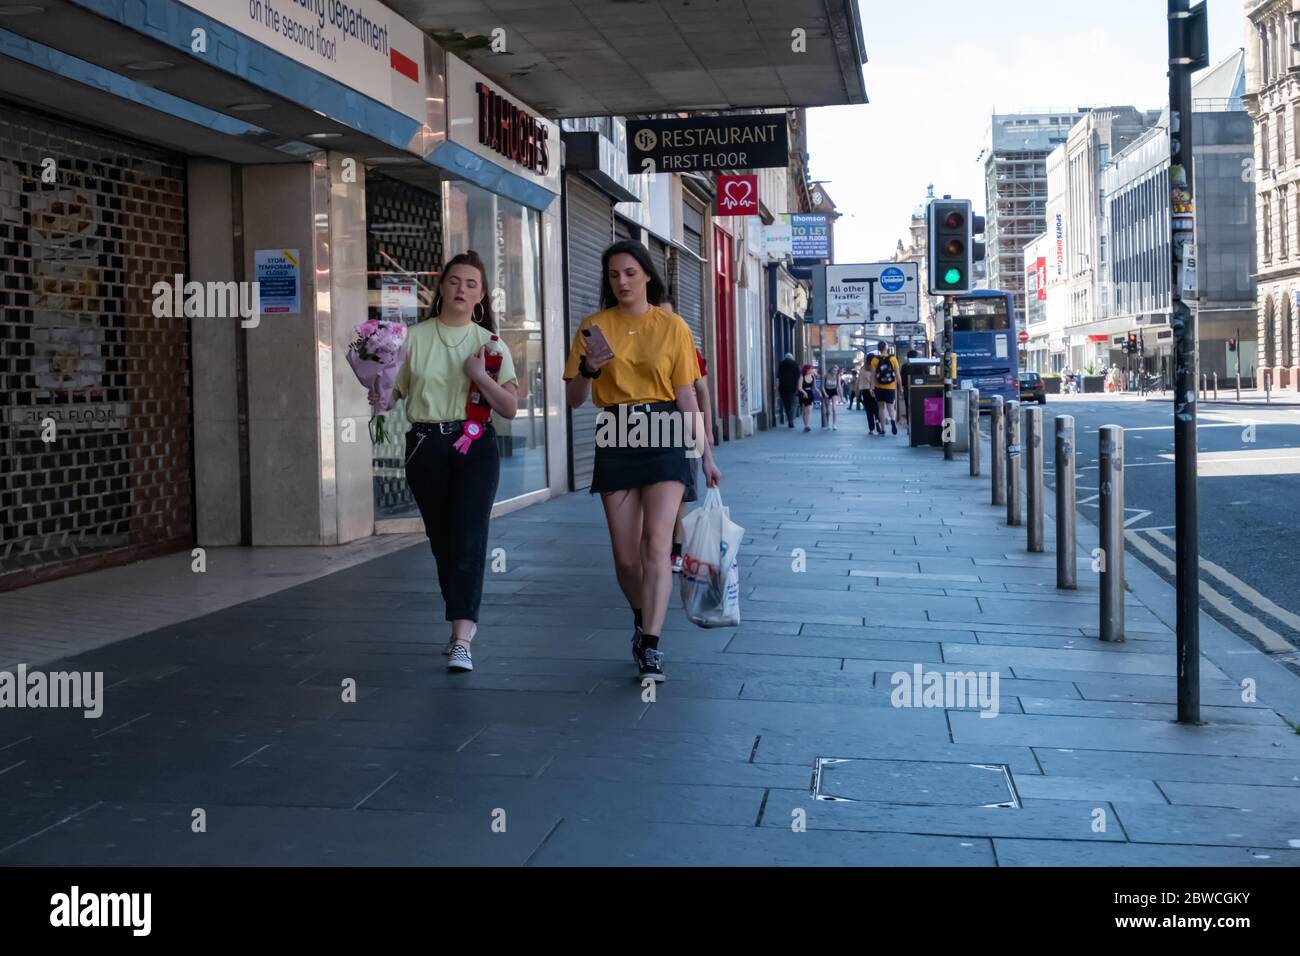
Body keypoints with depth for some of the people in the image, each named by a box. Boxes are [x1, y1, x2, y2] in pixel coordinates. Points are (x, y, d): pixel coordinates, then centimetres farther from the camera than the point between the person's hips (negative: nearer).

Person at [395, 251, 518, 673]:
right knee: (442, 539, 8)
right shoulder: (414, 338, 5)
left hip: (474, 446, -1)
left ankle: (461, 640, -17)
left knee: (468, 538, -12)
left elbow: (511, 408, 1)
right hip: (426, 446, 2)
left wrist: (480, 376, -13)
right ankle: (465, 620, 26)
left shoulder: (490, 344, 5)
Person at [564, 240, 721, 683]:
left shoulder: (673, 326, 3)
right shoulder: (594, 327, 7)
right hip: (615, 438, 2)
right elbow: (574, 399, 8)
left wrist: (707, 456, 3)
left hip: (664, 434, -2)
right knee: (625, 555, 5)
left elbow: (686, 396, 6)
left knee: (656, 543, -15)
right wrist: (587, 369, -13)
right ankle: (642, 618, 33)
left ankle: (649, 646, -14)